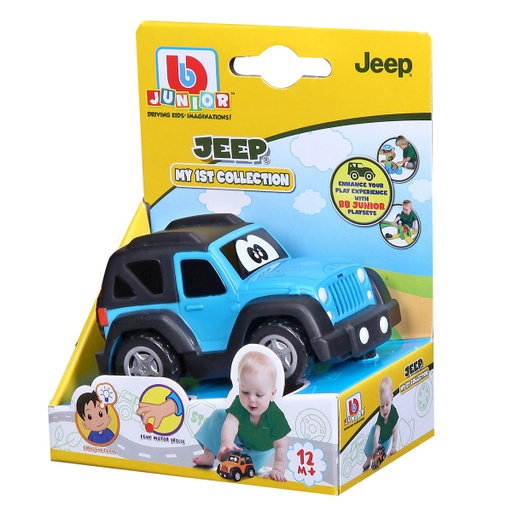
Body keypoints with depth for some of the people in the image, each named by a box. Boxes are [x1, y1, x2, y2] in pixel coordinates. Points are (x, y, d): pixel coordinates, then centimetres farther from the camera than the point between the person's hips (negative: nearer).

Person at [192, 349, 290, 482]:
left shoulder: (275, 416, -36)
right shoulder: (240, 403, -33)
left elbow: (281, 446, -31)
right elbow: (231, 422, -51)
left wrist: (278, 469, -43)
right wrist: (226, 441, -72)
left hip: (259, 449, -1)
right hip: (238, 440, 2)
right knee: (218, 415, -18)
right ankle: (209, 455, -15)